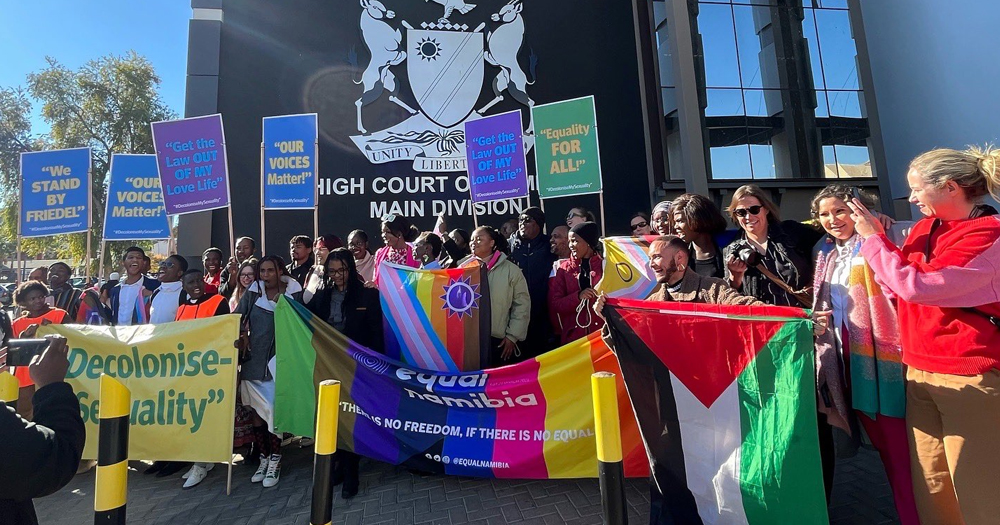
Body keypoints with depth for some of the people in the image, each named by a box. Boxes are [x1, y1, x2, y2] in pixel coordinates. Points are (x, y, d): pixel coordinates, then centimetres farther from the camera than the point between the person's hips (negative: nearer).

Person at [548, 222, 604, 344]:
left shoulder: (604, 265, 3)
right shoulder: (562, 268, 4)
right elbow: (554, 305, -1)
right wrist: (578, 296, -15)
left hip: (601, 333, 0)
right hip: (573, 335, 0)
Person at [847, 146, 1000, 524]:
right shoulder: (925, 228, 10)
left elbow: (917, 286, -21)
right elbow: (899, 285, 17)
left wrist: (872, 237, -11)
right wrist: (877, 234, 6)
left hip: (969, 375, -6)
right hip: (920, 372, 6)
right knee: (930, 486, 12)